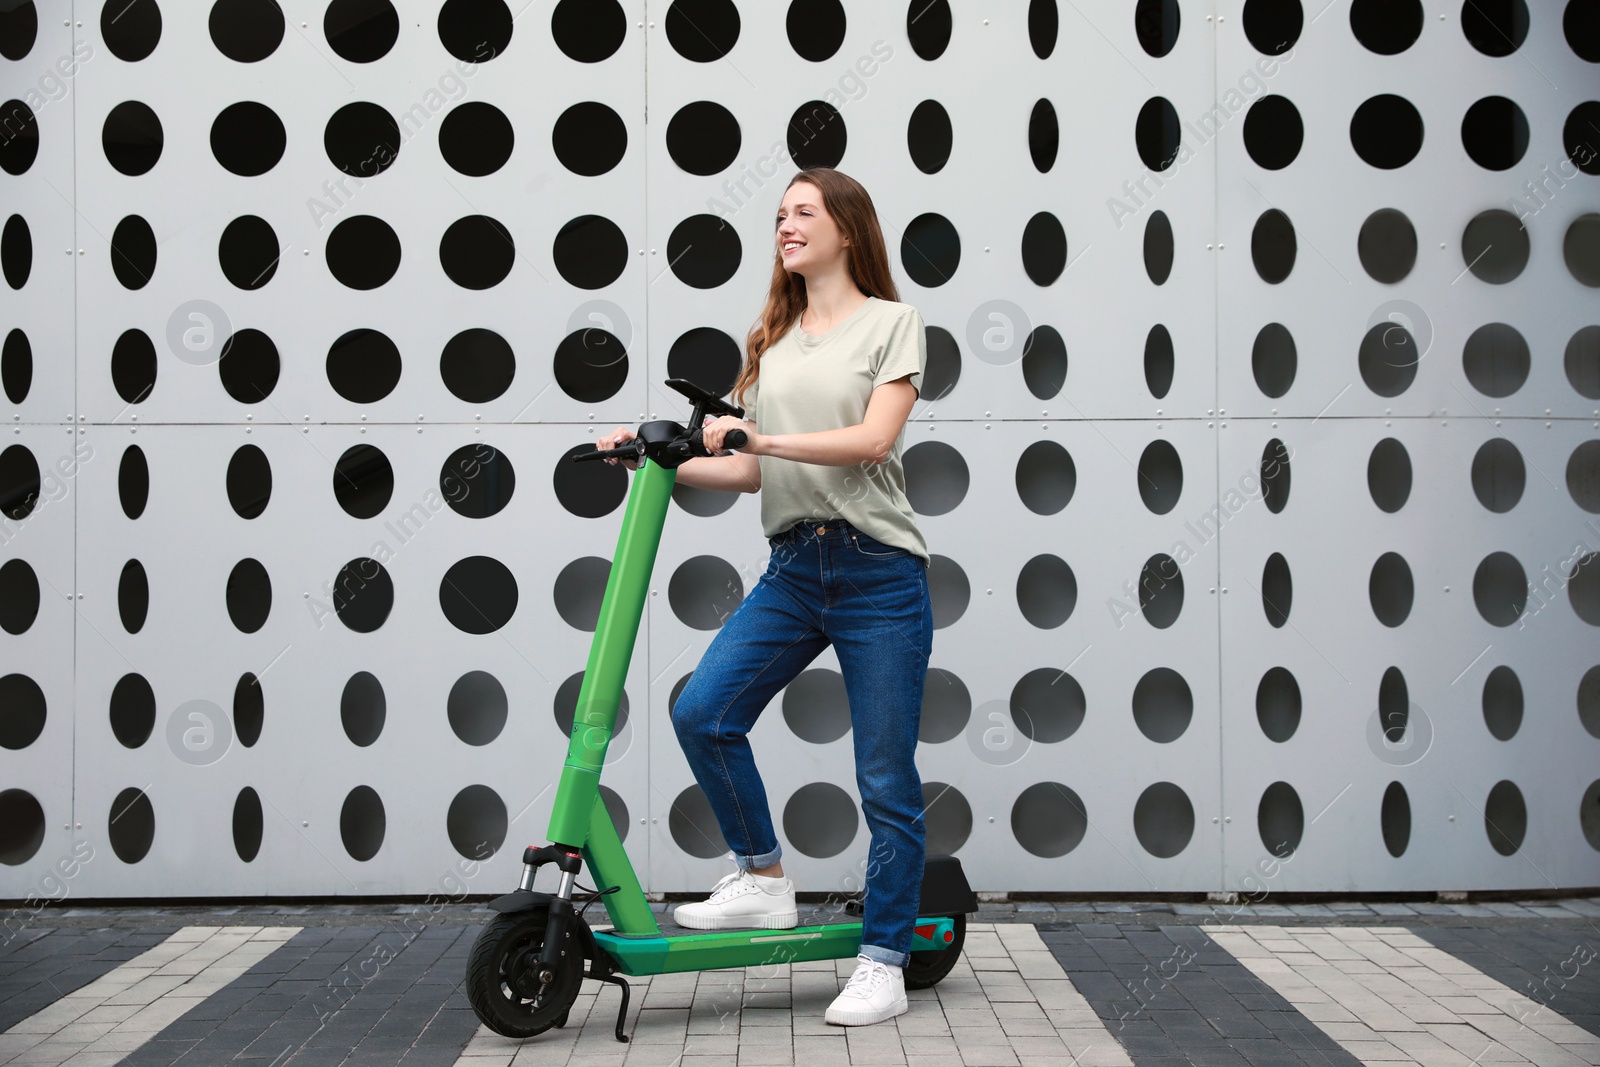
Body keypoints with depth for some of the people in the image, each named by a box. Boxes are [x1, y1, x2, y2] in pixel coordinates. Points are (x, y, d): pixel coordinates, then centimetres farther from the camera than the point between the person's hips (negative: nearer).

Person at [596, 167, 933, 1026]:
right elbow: (751, 470, 15)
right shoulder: (771, 341, 19)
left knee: (885, 778, -2)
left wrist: (760, 437, -19)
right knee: (701, 712, -11)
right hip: (794, 569, 5)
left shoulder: (891, 322, 2)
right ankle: (764, 882, 8)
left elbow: (873, 440, -13)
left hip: (878, 573, -5)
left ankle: (883, 963, 9)